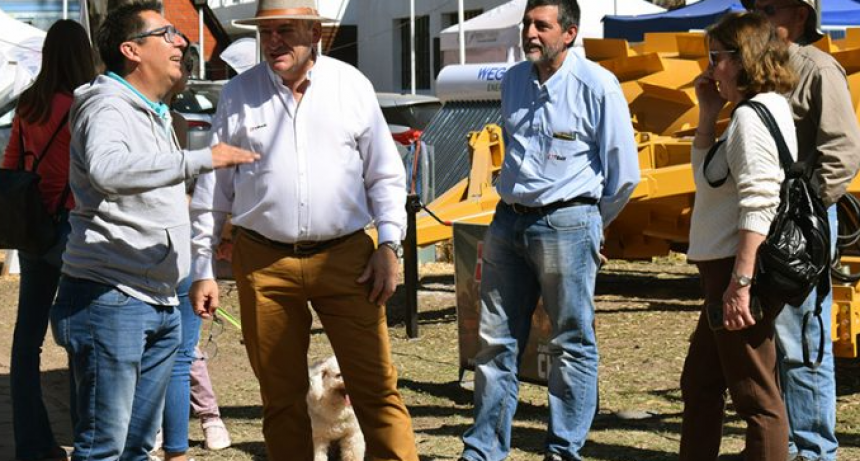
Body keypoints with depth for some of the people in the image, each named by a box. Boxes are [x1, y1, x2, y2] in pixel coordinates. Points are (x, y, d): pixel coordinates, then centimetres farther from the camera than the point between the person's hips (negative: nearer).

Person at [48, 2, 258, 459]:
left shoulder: (155, 114, 20)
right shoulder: (107, 108, -14)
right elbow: (107, 169, -37)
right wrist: (202, 159, -36)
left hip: (160, 301, 10)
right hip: (110, 299, -10)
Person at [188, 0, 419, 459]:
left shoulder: (351, 85, 3)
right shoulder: (238, 94, 4)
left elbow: (384, 174, 8)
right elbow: (212, 190, 9)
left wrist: (389, 245, -2)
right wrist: (202, 270, 6)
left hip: (346, 256, -1)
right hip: (264, 262, 1)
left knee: (377, 387, -4)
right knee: (281, 397, 7)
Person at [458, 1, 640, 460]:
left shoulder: (597, 86, -7)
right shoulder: (513, 81, 10)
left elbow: (624, 172, -3)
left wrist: (589, 223, 7)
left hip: (567, 223, -5)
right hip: (509, 217, 6)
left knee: (572, 344, 2)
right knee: (495, 340, 7)